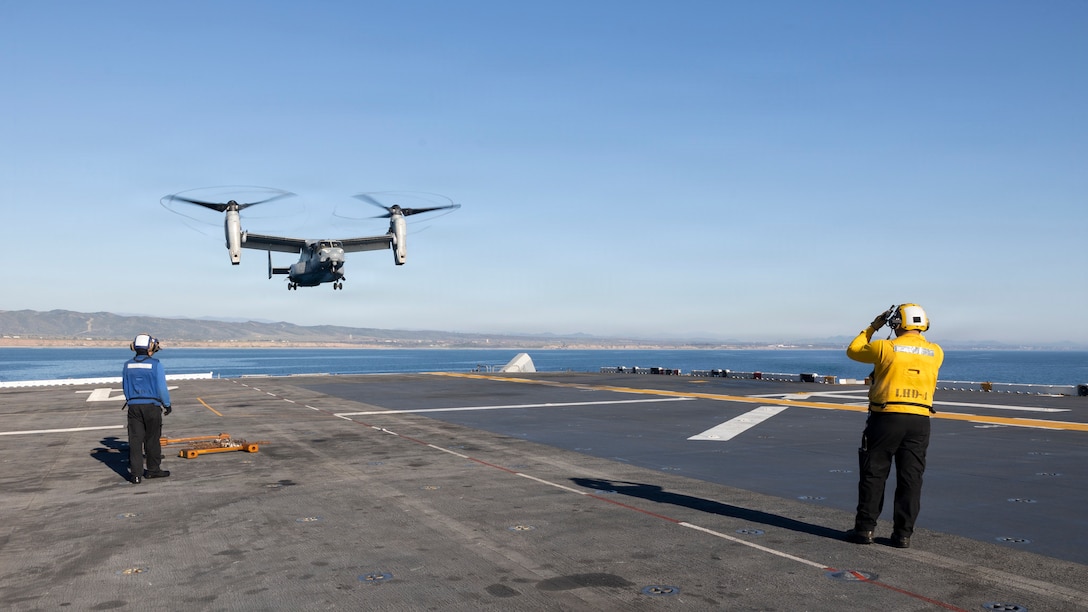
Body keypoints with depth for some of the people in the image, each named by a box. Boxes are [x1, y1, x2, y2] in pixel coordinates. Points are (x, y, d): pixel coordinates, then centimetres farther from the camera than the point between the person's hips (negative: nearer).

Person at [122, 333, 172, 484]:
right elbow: (162, 387, -8)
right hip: (152, 406, -3)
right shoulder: (155, 364, -9)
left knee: (135, 440, 4)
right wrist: (167, 404, 6)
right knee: (152, 439, 8)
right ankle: (153, 470, 19)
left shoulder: (128, 365, 4)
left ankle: (136, 474, 3)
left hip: (133, 406, 3)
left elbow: (125, 387, 11)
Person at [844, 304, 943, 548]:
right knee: (910, 478, 7)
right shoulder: (936, 352, 6)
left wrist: (873, 327, 17)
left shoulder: (885, 347, -5)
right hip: (919, 421, 3)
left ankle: (865, 529, 9)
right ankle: (903, 534, 10)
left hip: (886, 418, -3)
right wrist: (915, 336, 29)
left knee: (874, 475, 6)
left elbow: (853, 350, 10)